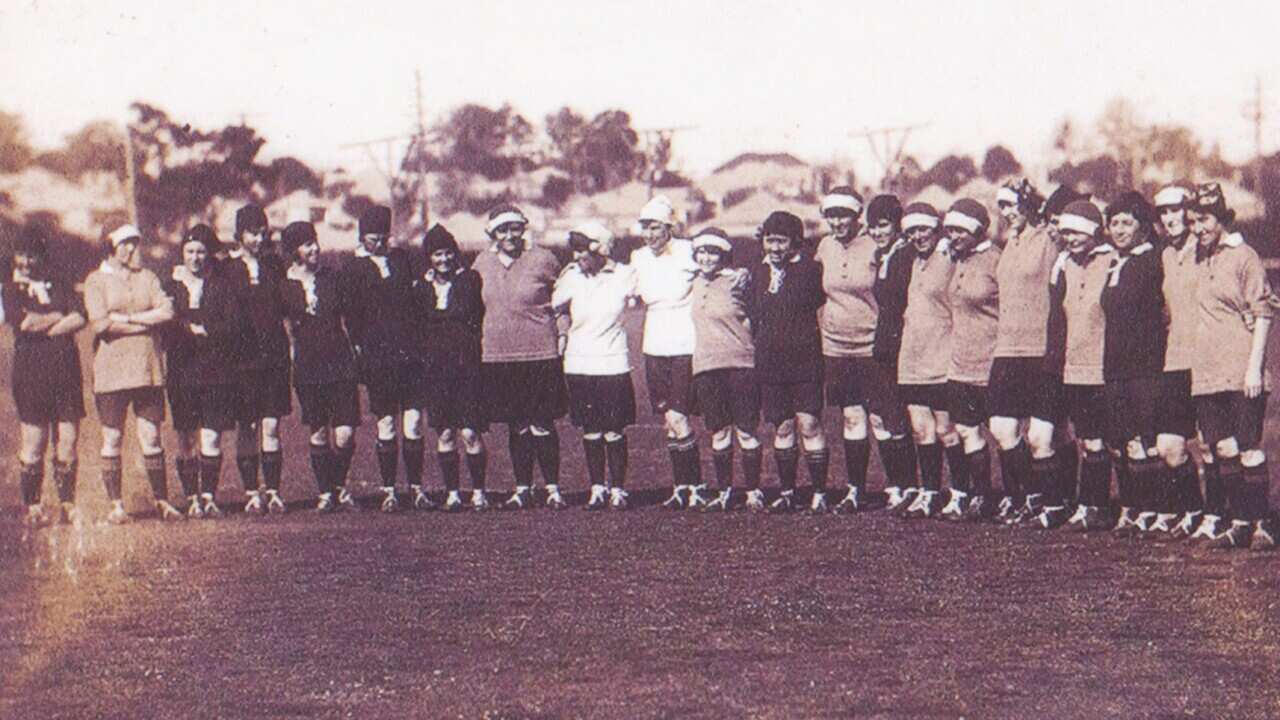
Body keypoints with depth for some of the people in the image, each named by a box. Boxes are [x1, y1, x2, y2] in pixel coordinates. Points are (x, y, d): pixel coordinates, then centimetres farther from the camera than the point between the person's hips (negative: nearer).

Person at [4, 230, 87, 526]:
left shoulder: (59, 284, 15)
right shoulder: (9, 288, 7)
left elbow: (79, 318, 1)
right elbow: (24, 322, -9)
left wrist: (43, 326, -7)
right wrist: (60, 316, 1)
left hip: (65, 370, 2)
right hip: (30, 371, -2)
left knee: (67, 442, 0)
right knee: (32, 445, -4)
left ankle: (67, 504, 7)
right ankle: (32, 507, 2)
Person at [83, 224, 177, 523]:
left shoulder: (147, 277, 13)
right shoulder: (96, 280, 2)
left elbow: (167, 311, -1)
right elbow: (101, 323, -12)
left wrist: (126, 318, -9)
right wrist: (147, 323, -7)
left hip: (147, 369, 3)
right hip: (111, 371, -3)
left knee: (151, 437, 3)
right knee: (113, 439, 1)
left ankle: (161, 501, 9)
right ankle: (115, 504, 6)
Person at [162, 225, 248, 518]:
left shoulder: (222, 286, 8)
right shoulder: (171, 286, 9)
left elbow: (236, 327, -1)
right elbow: (165, 328, 3)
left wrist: (203, 330, -9)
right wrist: (193, 330, -10)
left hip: (216, 373, -1)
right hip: (182, 373, 1)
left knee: (211, 439, -7)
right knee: (187, 440, -1)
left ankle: (209, 497, -1)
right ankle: (192, 499, 5)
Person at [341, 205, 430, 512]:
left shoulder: (400, 257, 12)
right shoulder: (353, 267, 4)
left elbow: (411, 299, 15)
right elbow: (352, 314, 4)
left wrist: (416, 341, 9)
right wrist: (359, 348, -4)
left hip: (409, 351, 2)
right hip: (377, 354, -2)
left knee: (413, 425, -2)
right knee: (386, 426, 1)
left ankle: (416, 486, 5)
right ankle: (388, 490, 7)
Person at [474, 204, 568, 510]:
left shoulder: (542, 260, -5)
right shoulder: (483, 263, 6)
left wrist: (562, 331, 2)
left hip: (540, 355, -3)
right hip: (497, 356, 3)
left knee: (542, 425, -2)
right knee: (517, 427, 9)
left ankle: (553, 488, 7)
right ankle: (522, 488, 17)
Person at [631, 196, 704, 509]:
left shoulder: (688, 253, -9)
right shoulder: (639, 258, 7)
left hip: (685, 346, -5)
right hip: (654, 348, 5)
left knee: (677, 418, -12)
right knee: (668, 421, 7)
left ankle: (695, 487, -3)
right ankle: (681, 487, 15)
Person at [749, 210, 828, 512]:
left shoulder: (810, 270, -4)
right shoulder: (759, 273, 10)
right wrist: (758, 347, 14)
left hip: (805, 360, -4)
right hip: (770, 363, 4)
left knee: (809, 426, -7)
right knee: (782, 428, 8)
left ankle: (819, 493, -3)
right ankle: (787, 492, 16)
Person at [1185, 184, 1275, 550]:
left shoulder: (1244, 257, -4)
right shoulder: (1197, 259, 13)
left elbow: (1262, 314, -7)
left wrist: (1254, 367, -13)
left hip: (1242, 372, -6)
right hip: (1207, 373, 6)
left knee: (1249, 448, -5)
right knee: (1223, 448, 4)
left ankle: (1261, 523, 0)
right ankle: (1239, 521, 10)